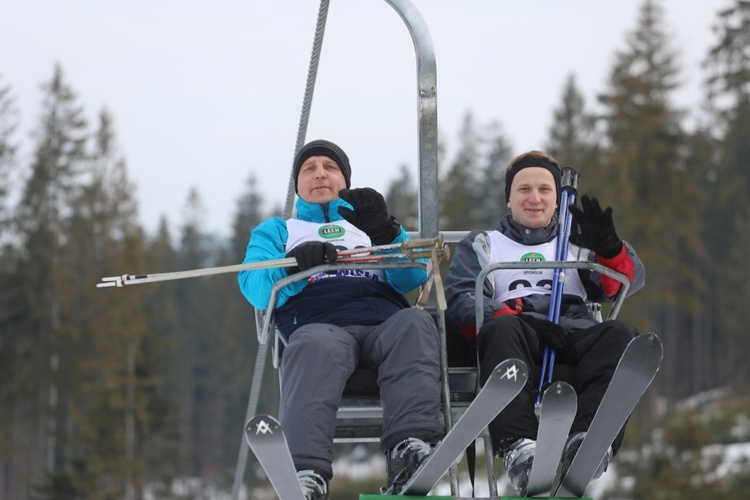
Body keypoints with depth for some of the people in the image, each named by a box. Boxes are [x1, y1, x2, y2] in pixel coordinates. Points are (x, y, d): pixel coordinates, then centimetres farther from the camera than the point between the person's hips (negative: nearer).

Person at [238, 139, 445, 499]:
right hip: (319, 324, -2)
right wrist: (296, 264, -12)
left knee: (414, 323, -33)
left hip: (386, 324, 2)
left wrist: (385, 233, -4)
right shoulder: (276, 230, 32)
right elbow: (256, 287, 10)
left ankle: (410, 451, -51)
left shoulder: (366, 222, 35)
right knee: (316, 346, -38)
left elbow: (412, 277, 16)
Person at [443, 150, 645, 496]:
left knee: (620, 334, -32)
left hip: (576, 335, 2)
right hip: (519, 338, -2)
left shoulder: (576, 245, 34)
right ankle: (519, 448, -59)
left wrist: (608, 247, -8)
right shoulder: (481, 245, 28)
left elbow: (626, 282, 15)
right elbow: (458, 304, 8)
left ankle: (589, 440, -56)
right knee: (501, 328, -38)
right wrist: (516, 316, -12)